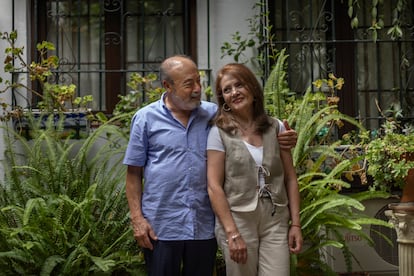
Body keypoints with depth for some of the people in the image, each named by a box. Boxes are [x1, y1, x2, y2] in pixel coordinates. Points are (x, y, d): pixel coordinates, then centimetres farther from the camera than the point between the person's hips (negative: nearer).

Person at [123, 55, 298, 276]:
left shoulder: (214, 114, 5)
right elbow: (134, 173, 1)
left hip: (204, 226, 3)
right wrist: (137, 219, -6)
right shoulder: (146, 118, 0)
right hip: (160, 227, -2)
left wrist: (282, 140, -9)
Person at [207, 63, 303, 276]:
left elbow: (290, 179, 9)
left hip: (276, 221, 2)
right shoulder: (219, 133, -2)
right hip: (237, 220, -2)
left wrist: (295, 223, 3)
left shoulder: (276, 128, 7)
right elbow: (214, 187, -7)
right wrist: (232, 233, -13)